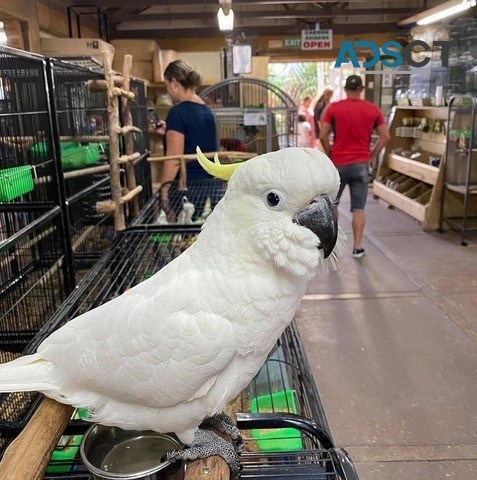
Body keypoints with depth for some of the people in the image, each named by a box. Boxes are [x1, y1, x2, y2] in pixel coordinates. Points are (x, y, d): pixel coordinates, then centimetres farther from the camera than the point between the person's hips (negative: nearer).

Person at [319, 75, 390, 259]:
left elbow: (323, 135, -6)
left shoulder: (334, 108, -2)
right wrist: (371, 156, 8)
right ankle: (357, 247, 4)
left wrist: (330, 155, 7)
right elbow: (385, 137, 1)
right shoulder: (373, 109, 3)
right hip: (361, 164, 1)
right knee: (358, 208, 4)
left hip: (338, 164, -1)